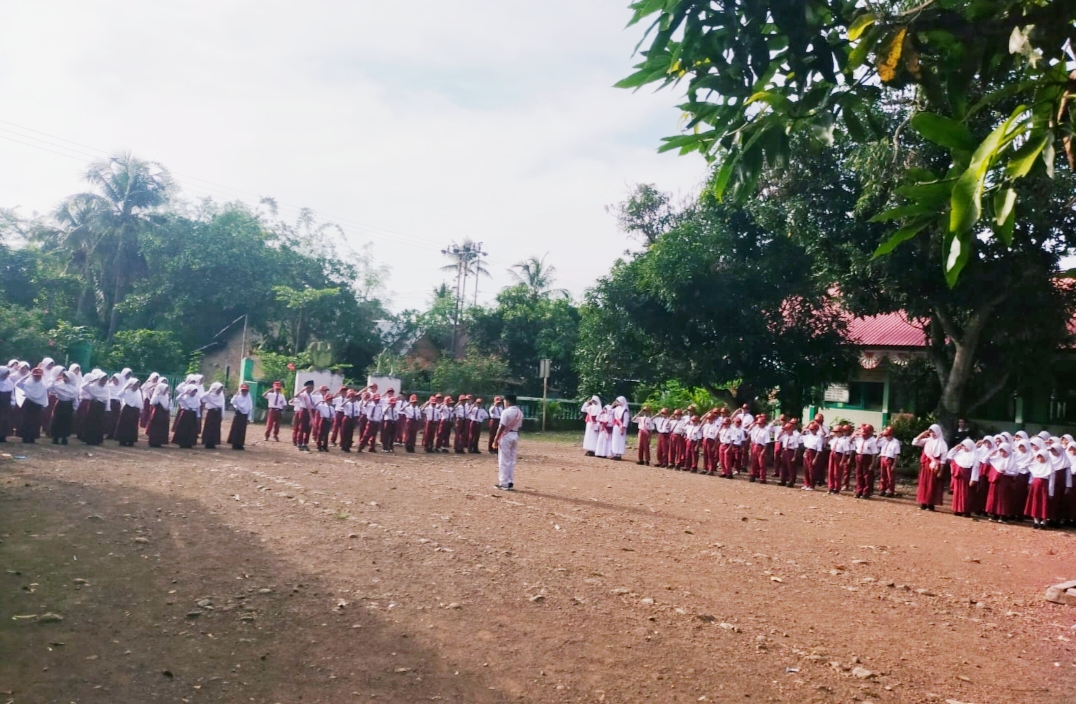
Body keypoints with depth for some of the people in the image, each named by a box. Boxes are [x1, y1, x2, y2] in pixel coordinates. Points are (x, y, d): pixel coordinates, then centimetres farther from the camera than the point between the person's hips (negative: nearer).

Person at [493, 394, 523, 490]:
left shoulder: (506, 412, -15)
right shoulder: (520, 412, 9)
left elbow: (502, 427, -17)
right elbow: (519, 427, 12)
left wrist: (496, 439, -14)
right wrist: (515, 437, 18)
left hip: (506, 436, -8)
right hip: (515, 436, 8)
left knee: (504, 461, -2)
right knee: (512, 461, 12)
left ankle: (504, 483, -1)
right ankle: (510, 483, 15)